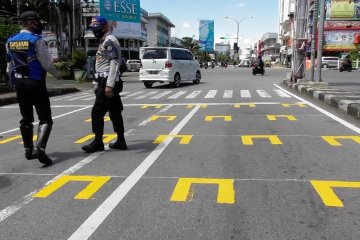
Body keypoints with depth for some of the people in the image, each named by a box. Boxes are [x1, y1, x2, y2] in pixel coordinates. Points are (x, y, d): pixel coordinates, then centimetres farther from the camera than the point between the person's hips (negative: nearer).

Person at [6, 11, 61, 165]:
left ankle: (28, 150, 23)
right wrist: (57, 74, 6)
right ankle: (39, 148, -22)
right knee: (45, 118, -4)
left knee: (26, 119, 17)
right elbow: (47, 63, -11)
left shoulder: (10, 41, 10)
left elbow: (9, 67, 13)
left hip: (19, 83, 7)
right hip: (35, 83, -6)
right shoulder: (36, 40, -10)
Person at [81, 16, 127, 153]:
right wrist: (97, 83, 23)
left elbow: (115, 63, -21)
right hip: (105, 82, 10)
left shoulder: (110, 41, -11)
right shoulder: (104, 42, 21)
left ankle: (98, 143, 3)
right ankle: (121, 141, 14)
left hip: (108, 82, -10)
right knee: (115, 112, 9)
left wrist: (109, 84, -26)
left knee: (97, 112, -6)